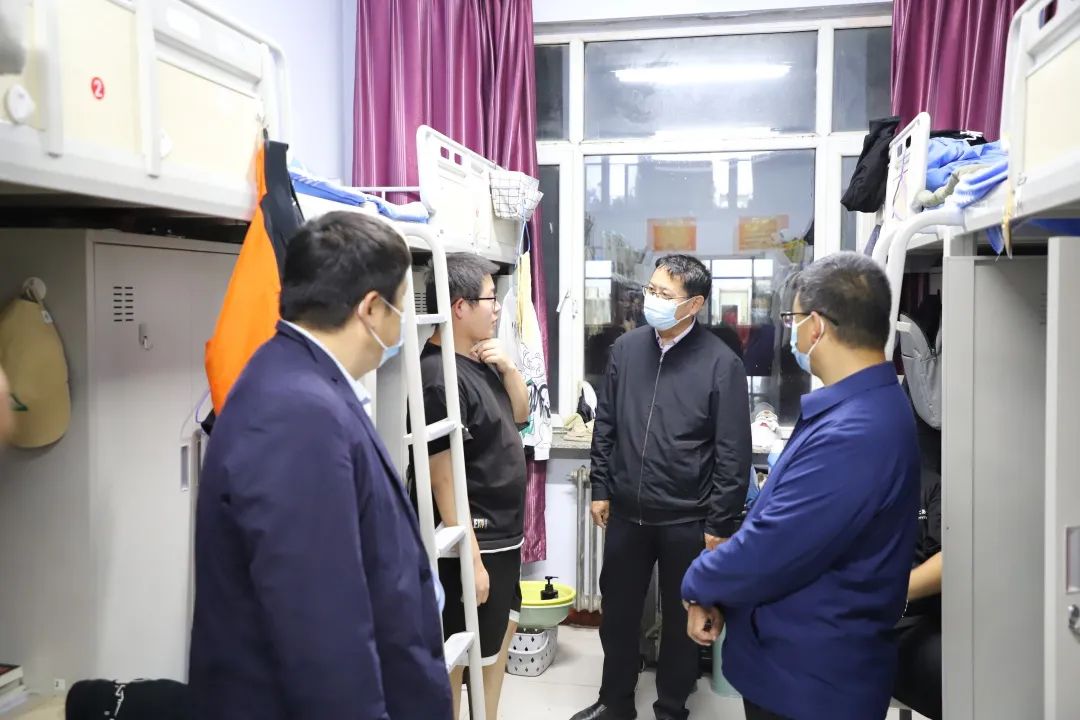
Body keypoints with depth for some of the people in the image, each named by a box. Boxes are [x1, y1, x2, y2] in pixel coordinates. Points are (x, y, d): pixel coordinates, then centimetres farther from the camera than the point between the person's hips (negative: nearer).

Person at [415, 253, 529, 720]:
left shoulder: (481, 361, 4)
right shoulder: (441, 377, -24)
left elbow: (520, 415, 16)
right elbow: (444, 478, -24)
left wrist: (508, 366, -3)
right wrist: (472, 559, -22)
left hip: (504, 532, 10)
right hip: (475, 540, -10)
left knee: (504, 628, 24)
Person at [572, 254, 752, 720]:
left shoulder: (721, 363, -12)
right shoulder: (625, 349, 0)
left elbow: (733, 454, -10)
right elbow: (605, 426, 8)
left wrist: (720, 524, -10)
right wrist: (600, 489, 7)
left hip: (687, 521, -3)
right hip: (626, 513, 4)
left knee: (682, 619, 14)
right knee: (617, 611, 17)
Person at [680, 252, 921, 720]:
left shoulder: (852, 435, -31)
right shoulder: (863, 407, 5)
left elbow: (768, 551, -28)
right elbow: (781, 517, 11)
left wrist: (698, 587, -8)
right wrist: (718, 593, 5)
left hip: (809, 680, -9)